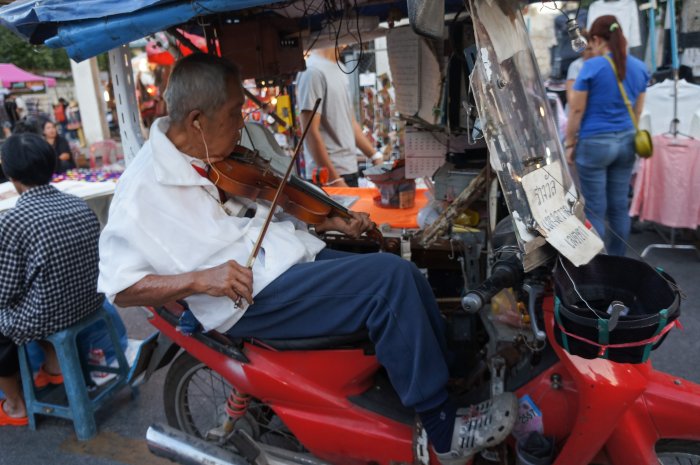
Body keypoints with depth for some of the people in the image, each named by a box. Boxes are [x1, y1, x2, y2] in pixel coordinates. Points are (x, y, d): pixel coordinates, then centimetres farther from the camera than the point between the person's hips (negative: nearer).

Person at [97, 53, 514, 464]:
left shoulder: (222, 159, 9)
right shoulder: (143, 190, -11)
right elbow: (119, 287, -11)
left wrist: (331, 222, 9)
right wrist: (200, 278, -25)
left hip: (301, 254, 8)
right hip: (254, 297, -8)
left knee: (409, 281, -3)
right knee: (391, 276, -23)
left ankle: (452, 385, 16)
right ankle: (443, 431, -7)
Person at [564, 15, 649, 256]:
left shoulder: (592, 67, -11)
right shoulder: (640, 68, 8)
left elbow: (576, 110, -10)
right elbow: (637, 109, 17)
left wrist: (569, 143, 0)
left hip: (594, 143, -6)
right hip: (626, 142, 6)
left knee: (595, 209, 1)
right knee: (619, 207, 13)